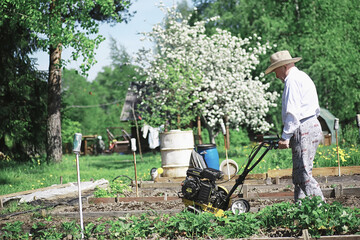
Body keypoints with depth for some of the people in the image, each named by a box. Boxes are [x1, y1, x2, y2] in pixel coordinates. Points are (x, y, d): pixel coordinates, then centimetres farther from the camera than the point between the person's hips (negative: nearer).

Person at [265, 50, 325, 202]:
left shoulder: (292, 80, -8)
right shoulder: (302, 77, 24)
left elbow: (292, 111, -17)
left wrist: (285, 137, -16)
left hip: (304, 130, -11)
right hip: (312, 126, 11)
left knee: (303, 174, -11)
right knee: (298, 174, 11)